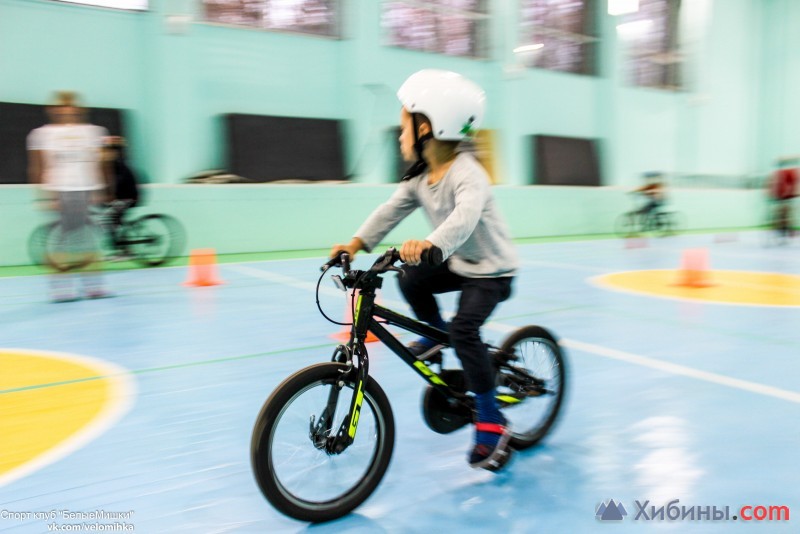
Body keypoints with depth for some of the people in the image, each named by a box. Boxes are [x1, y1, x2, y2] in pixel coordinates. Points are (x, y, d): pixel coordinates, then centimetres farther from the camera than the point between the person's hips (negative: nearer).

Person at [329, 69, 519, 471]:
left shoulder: (466, 173, -27)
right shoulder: (420, 176, 0)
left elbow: (465, 216, -45)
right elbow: (391, 210, -5)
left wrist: (430, 243, -63)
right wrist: (356, 243, -16)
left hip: (492, 268, -8)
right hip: (459, 262, 8)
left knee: (464, 328, -23)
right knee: (411, 279, -8)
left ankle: (490, 420, -11)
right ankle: (436, 333, 18)